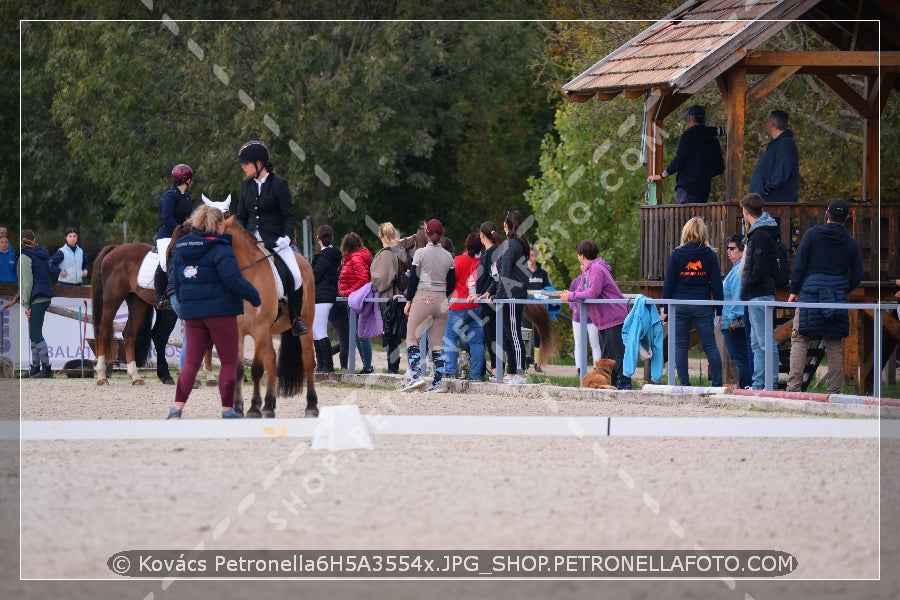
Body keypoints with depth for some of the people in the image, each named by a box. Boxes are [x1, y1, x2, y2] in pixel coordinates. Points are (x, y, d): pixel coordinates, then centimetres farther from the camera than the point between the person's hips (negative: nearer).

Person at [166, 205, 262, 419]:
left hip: (191, 313, 6)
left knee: (191, 361, 9)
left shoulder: (181, 249, 10)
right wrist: (255, 299, -9)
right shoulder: (220, 249, -12)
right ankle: (227, 410, 7)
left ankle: (177, 409, -3)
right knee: (229, 361, 6)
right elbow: (234, 280, -19)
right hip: (220, 311, -6)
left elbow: (177, 282, 16)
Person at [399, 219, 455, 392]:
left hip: (422, 299, -4)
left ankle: (416, 376, -15)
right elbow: (452, 283, 11)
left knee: (412, 339, 2)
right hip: (441, 301, 4)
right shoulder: (448, 256, 6)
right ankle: (438, 382, 2)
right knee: (437, 343, 7)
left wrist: (408, 300, 2)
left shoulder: (420, 253, -6)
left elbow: (413, 279, -7)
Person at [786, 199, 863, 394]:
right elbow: (857, 276, 7)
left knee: (799, 341, 0)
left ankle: (794, 387, -10)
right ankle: (835, 390, 6)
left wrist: (794, 291, 3)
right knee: (834, 346, 8)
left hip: (810, 294, -2)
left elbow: (799, 265, -5)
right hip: (837, 300, 2)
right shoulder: (852, 243, 5)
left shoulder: (812, 235, -2)